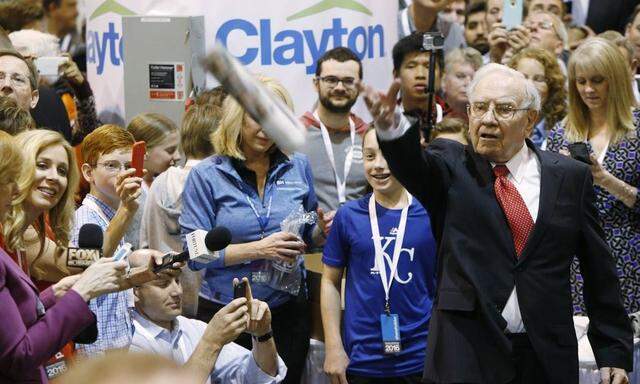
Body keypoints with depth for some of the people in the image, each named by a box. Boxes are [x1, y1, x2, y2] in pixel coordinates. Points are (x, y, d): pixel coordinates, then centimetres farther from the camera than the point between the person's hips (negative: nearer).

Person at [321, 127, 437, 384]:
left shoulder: (433, 215, -1)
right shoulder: (349, 215, 1)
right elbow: (331, 281, 6)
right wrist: (333, 348, 0)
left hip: (420, 360, 0)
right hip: (361, 360, 0)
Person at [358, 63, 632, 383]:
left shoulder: (569, 176, 5)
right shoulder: (450, 167, 2)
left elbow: (599, 272, 6)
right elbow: (414, 164, -22)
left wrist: (614, 352, 3)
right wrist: (391, 126, -44)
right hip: (465, 356, -1)